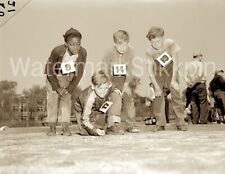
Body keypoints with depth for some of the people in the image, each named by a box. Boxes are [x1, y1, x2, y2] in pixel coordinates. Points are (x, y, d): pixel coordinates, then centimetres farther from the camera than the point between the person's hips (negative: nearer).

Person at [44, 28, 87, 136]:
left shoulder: (82, 53, -28)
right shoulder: (57, 51, -36)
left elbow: (79, 74, -16)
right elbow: (50, 72, -22)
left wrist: (69, 89, -20)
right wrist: (58, 88, -21)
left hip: (68, 76, 2)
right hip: (54, 75, -2)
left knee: (66, 98, -6)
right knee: (52, 99, -4)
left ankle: (65, 127, -2)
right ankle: (52, 127, 6)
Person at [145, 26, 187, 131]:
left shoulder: (170, 43, -25)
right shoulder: (149, 51, -23)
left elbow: (175, 61, -20)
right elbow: (150, 71, -22)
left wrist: (174, 80, -24)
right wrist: (156, 87, -28)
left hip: (171, 70, -1)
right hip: (158, 72, 1)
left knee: (175, 93, -7)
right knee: (158, 95, -8)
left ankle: (181, 123, -2)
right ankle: (160, 124, -1)